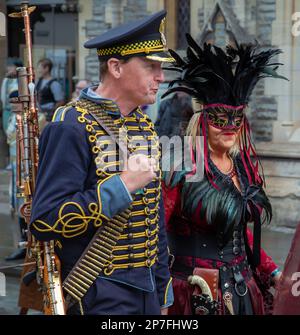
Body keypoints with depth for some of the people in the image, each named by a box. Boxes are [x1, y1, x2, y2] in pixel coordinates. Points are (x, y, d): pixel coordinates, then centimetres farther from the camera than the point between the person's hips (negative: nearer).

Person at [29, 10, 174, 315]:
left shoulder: (145, 126, 10)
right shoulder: (71, 127, -14)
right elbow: (45, 221, -21)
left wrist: (163, 296, 16)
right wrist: (124, 184, -21)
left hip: (146, 290, 7)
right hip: (98, 296, -7)